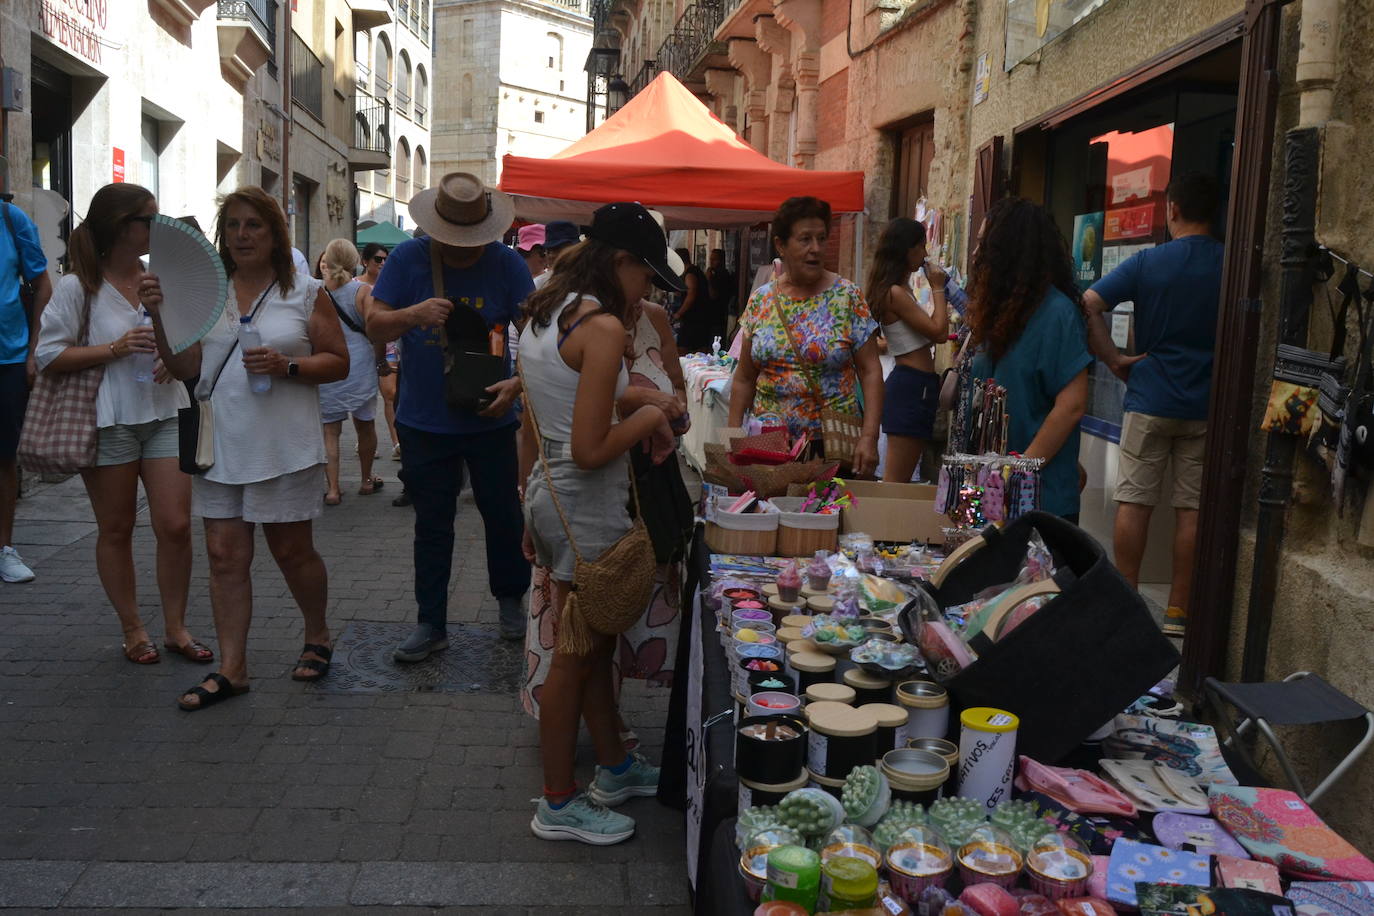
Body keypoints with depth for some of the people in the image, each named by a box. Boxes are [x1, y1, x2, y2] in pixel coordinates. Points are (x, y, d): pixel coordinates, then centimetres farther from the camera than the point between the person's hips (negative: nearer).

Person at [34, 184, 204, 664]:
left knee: (176, 526, 0)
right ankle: (133, 629, 23)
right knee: (116, 531, 8)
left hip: (165, 413, 3)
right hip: (108, 421, -3)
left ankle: (175, 627, 16)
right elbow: (49, 354, -8)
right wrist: (115, 348, -18)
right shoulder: (77, 286, -6)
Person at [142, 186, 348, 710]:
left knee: (292, 550, 7)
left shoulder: (305, 292, 0)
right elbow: (186, 368, 6)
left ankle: (318, 638, 31)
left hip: (284, 445, -3)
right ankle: (231, 669, 12)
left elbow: (338, 362, -1)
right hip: (222, 443, 4)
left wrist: (286, 367, -17)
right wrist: (161, 318, -7)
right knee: (225, 554, 4)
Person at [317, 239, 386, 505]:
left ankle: (332, 489, 2)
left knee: (330, 431, 7)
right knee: (365, 425, 17)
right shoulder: (363, 291, -8)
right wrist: (380, 361, 6)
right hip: (360, 368, 0)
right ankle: (367, 480, 30)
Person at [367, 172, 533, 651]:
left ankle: (511, 600, 32)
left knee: (503, 512, 9)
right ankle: (431, 624, 18)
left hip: (489, 418, 0)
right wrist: (414, 314, -26)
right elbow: (374, 325, -5)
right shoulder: (408, 258, -4)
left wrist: (517, 384, -22)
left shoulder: (506, 263, -6)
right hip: (424, 419, 1)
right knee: (432, 523, 9)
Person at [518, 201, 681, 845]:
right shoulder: (602, 326, -20)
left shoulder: (544, 315, 9)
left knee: (594, 643, 22)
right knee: (575, 658, 5)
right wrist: (649, 417, -8)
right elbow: (590, 451, -24)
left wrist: (532, 513, 21)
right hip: (587, 508, -9)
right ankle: (559, 805, 21)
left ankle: (614, 767, 39)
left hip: (549, 495, 9)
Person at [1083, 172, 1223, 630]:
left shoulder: (1147, 262, -4)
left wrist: (1114, 359, -4)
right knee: (1192, 509, 6)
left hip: (1150, 400, -1)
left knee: (1134, 502, 6)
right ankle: (1178, 610, 12)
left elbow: (1088, 305, -11)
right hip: (1208, 405, 1)